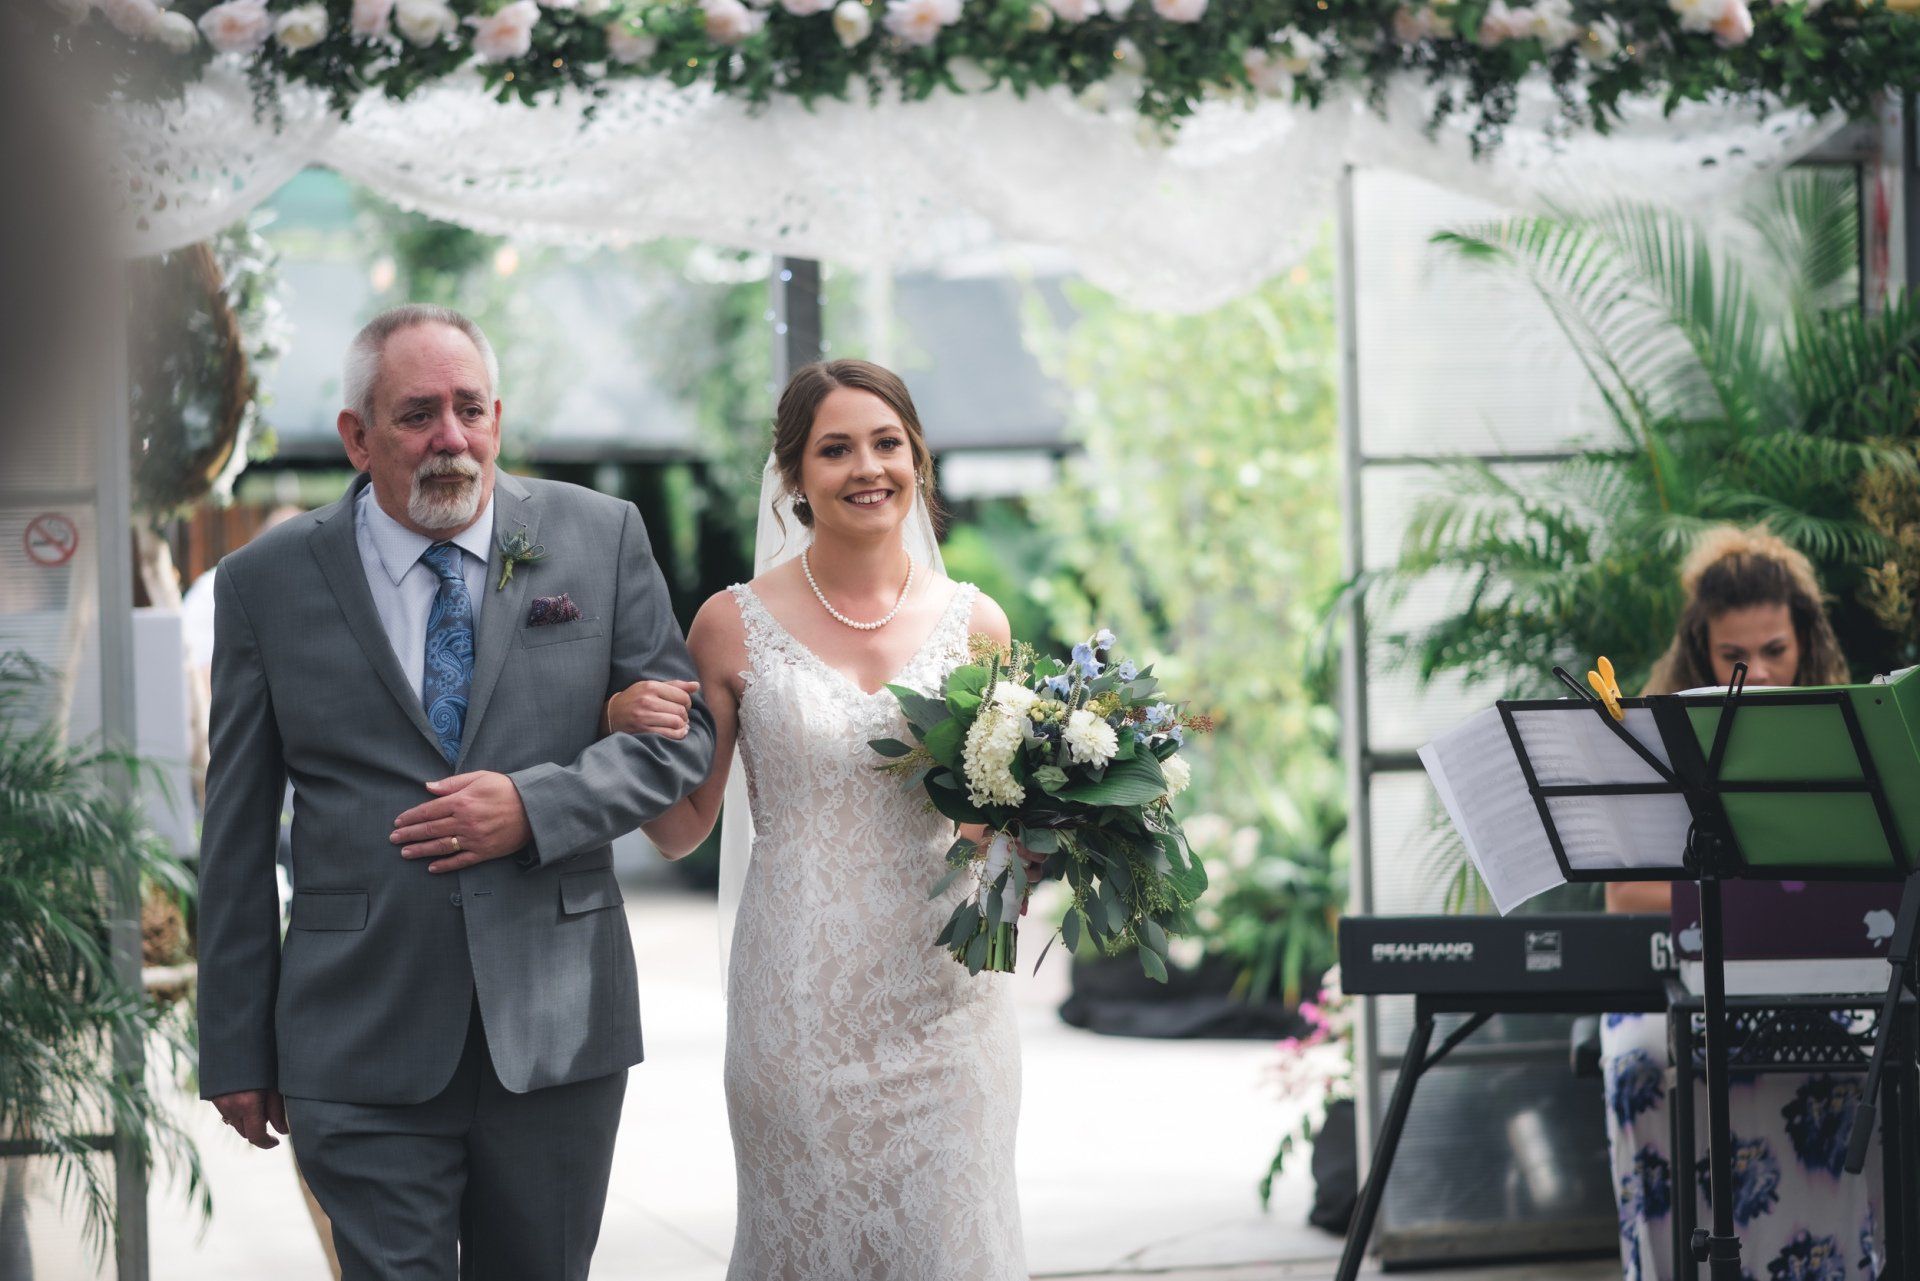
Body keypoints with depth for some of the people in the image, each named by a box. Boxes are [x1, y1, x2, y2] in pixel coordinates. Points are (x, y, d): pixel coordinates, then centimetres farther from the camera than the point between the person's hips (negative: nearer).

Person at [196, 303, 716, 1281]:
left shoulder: (599, 539, 4)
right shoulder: (268, 583, 1)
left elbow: (682, 729, 5)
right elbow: (238, 836, 4)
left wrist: (535, 806, -13)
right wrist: (236, 1051, 3)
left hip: (557, 1026, 2)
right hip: (363, 1048, -1)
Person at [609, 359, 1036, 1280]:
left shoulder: (973, 624, 6)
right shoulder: (736, 625, 1)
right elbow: (680, 830, 6)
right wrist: (626, 734, -11)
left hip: (942, 996, 1)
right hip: (801, 1009, -1)